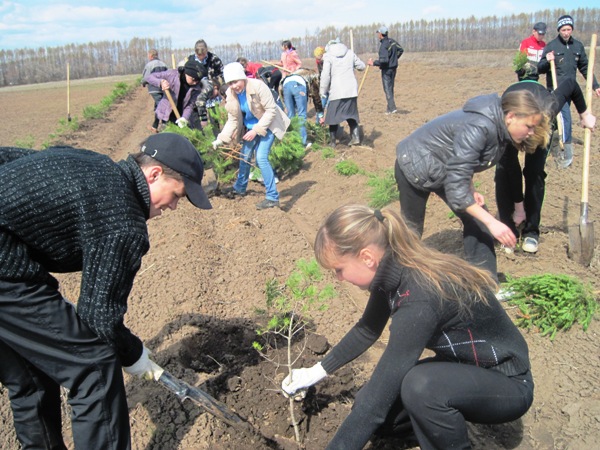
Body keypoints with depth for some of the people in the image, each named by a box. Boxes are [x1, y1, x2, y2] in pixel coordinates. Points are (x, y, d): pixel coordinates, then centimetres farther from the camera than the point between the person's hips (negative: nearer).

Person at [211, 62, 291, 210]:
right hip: (250, 127, 7)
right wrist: (221, 139, -15)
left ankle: (273, 197, -12)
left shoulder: (258, 86, -28)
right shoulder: (231, 94, -11)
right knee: (244, 157, 17)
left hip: (267, 125, -6)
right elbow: (233, 119, -5)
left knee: (261, 158, -20)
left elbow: (271, 110, -23)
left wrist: (256, 130, -27)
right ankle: (239, 188, 43)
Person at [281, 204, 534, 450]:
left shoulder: (419, 300, -36)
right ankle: (443, 424, 17)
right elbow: (367, 330, 8)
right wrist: (318, 372, 12)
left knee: (420, 386, -36)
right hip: (462, 366, 7)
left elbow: (378, 396, -32)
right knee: (368, 410, -3)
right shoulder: (392, 270, -11)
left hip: (508, 384, -7)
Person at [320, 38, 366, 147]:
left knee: (333, 117, 5)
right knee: (351, 115, 16)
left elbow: (325, 76, -7)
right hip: (351, 90, 4)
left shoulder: (328, 56, -1)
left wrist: (323, 92, -1)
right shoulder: (350, 53, 11)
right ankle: (355, 137, 5)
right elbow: (361, 66, 19)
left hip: (336, 92, -4)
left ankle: (332, 142, 5)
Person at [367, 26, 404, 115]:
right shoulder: (392, 41, 6)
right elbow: (401, 50, 18)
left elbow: (384, 60, -28)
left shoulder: (383, 45, -21)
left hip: (386, 69, -9)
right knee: (390, 88, 15)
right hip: (393, 67, 9)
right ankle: (390, 108, 21)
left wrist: (373, 63, -18)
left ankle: (392, 108, -9)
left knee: (387, 89, -4)